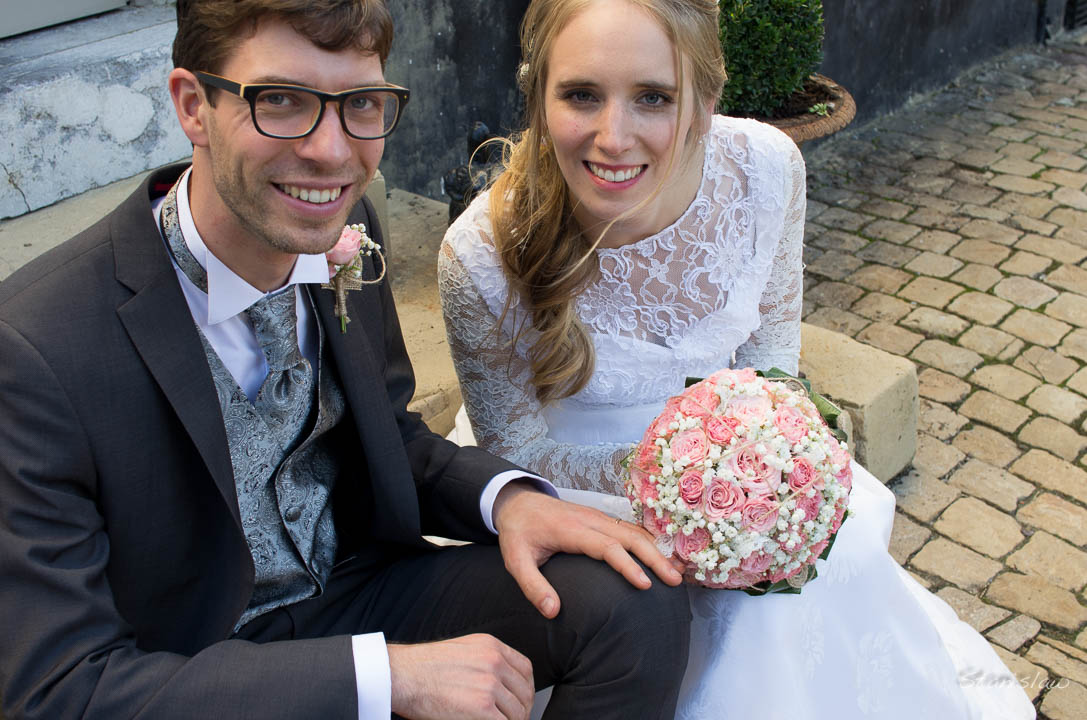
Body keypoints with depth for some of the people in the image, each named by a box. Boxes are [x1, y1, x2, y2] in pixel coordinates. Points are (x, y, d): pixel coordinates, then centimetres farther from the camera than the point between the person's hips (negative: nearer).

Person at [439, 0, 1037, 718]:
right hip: (577, 473, -3)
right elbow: (515, 450, -14)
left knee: (843, 541, -17)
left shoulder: (767, 167, -20)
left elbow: (771, 337, -1)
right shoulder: (481, 257, -29)